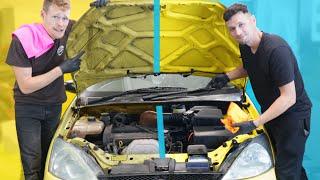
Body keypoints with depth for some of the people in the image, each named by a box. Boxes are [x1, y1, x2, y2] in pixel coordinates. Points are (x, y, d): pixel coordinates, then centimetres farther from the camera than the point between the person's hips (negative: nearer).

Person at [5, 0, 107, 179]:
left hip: (54, 106, 4)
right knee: (32, 163, -10)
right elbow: (25, 86, -23)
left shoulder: (67, 30, -13)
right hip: (28, 108, -4)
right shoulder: (23, 39, -24)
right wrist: (61, 69, -28)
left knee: (49, 159, 12)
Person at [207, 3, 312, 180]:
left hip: (292, 114, -9)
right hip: (271, 111, 9)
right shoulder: (245, 46, -1)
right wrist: (227, 76, 4)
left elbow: (289, 97, -29)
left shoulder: (276, 49, -29)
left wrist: (255, 123, -30)